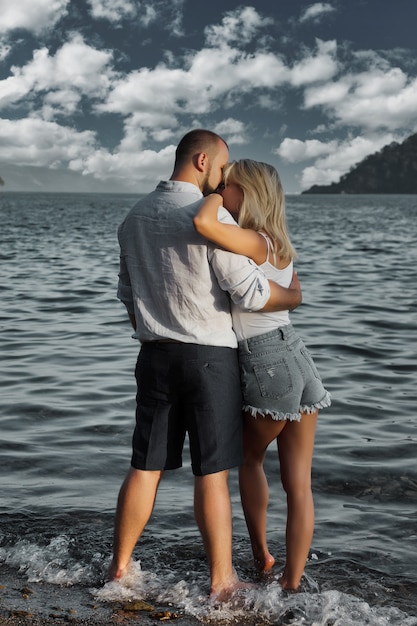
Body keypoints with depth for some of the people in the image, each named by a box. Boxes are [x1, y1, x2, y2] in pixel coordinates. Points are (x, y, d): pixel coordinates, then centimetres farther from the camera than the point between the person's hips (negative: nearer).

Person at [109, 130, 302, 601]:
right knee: (211, 474, 2)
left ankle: (119, 568, 22)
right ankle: (221, 582, 12)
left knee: (145, 467, 13)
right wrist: (293, 297, 4)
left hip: (155, 357, 6)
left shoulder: (134, 218, 8)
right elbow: (250, 291, -16)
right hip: (209, 357, -6)